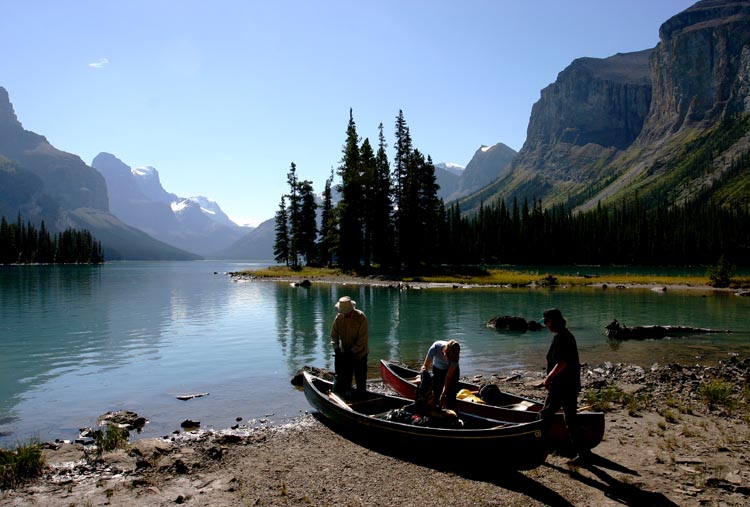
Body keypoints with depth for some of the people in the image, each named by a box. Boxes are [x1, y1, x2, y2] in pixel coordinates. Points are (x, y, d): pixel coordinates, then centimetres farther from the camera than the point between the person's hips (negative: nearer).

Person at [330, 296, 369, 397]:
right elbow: (334, 335, 4)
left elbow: (362, 339, -17)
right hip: (344, 354, 4)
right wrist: (336, 349, -9)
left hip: (359, 354, -4)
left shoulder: (361, 317, -17)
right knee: (344, 379, 10)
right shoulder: (338, 317, -3)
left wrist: (352, 352, -19)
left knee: (360, 378, 5)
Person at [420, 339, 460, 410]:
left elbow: (448, 376, -29)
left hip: (452, 371, -1)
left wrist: (443, 394, -31)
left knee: (450, 395, -12)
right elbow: (426, 365, -29)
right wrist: (424, 368, -53)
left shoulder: (455, 356, -34)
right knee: (437, 393, -2)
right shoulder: (435, 347, -35)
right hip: (437, 370, 1)